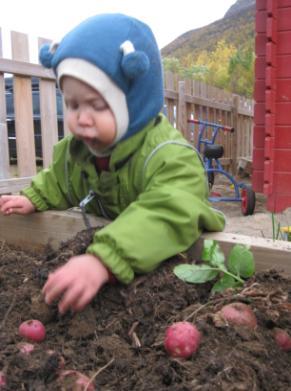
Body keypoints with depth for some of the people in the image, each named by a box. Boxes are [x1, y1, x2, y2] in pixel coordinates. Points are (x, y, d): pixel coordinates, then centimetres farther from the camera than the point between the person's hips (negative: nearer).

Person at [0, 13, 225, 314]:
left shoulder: (170, 156, -30)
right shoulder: (73, 149, -4)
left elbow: (167, 217, -46)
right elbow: (59, 181, 18)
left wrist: (103, 261, -58)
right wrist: (33, 199, 1)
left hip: (170, 259, -6)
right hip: (101, 240, 6)